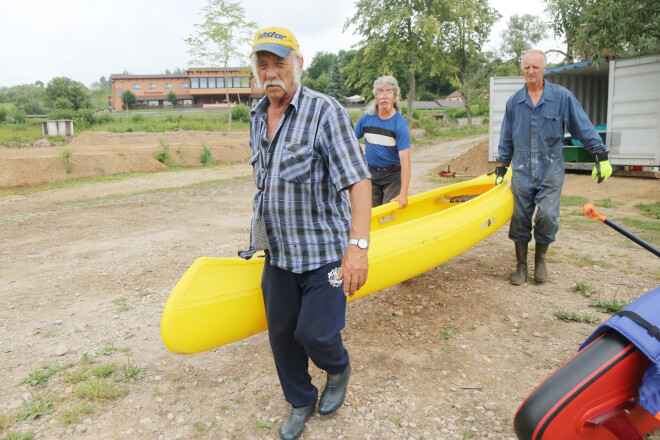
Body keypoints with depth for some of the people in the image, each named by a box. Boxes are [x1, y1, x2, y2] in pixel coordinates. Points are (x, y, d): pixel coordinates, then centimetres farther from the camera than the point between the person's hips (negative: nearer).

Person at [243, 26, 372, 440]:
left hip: (324, 251, -6)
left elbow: (357, 179, -21)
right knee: (282, 334, 13)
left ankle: (339, 369, 33)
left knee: (315, 334, -4)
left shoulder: (325, 111, -14)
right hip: (277, 251, 6)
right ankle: (301, 403, 37)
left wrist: (358, 244, -31)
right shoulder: (257, 117, 8)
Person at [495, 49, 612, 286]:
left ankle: (540, 259, 16)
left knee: (547, 216, -10)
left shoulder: (562, 97, 0)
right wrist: (500, 168, 12)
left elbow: (584, 127, 0)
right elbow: (506, 139, 13)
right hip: (521, 170, 2)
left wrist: (602, 157, -5)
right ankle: (521, 265, 18)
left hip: (550, 170, -2)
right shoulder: (514, 102, 7)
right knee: (520, 218, 3)